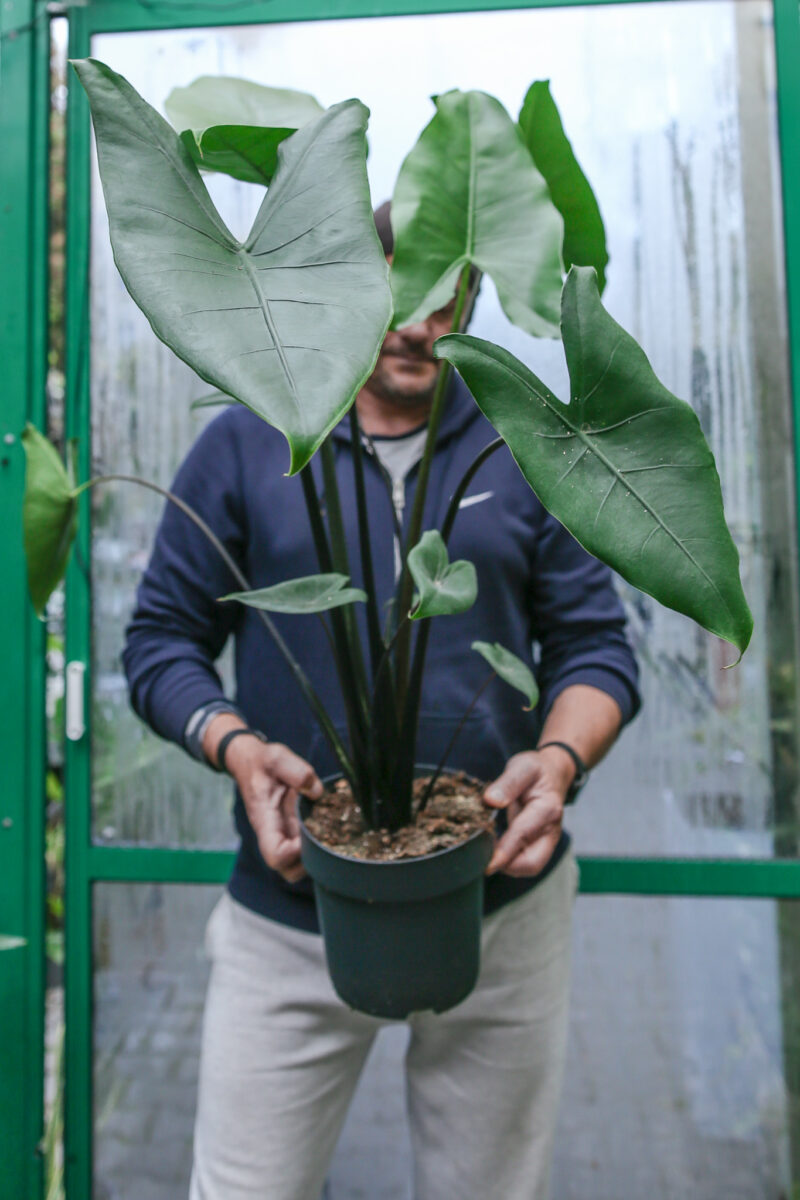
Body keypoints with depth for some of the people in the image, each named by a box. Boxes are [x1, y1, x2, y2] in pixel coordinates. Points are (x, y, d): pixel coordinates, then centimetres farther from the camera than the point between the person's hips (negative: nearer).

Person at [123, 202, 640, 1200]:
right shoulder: (245, 445, 3)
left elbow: (595, 647, 5)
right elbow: (162, 638, 2)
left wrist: (557, 758, -15)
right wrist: (238, 747, -17)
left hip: (501, 901, 2)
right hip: (290, 905, -1)